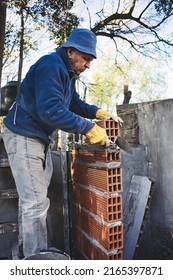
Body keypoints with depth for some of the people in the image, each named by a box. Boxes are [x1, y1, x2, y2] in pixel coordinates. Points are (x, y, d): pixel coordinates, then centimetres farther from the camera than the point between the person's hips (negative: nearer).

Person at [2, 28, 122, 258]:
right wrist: (88, 128, -30)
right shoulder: (51, 66, -21)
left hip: (40, 138, 10)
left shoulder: (68, 73, 11)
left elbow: (75, 104, 19)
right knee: (35, 202, -8)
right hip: (23, 136, -10)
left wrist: (97, 112, 1)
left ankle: (27, 244, 36)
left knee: (31, 197, 19)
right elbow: (50, 109, -32)